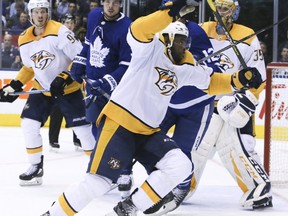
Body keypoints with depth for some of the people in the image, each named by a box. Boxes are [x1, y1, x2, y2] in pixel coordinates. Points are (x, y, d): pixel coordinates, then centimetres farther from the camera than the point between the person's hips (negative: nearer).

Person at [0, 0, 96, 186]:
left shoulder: (59, 31, -21)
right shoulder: (24, 40, -1)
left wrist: (65, 78, -29)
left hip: (69, 88, -5)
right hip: (42, 88, 5)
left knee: (82, 128, -7)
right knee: (29, 124, -3)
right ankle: (36, 167, 11)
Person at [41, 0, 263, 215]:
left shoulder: (186, 68, 12)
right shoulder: (151, 49, -8)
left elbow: (211, 81, 19)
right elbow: (139, 30, -28)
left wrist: (238, 79, 3)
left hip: (149, 131, 7)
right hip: (119, 124, -7)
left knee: (180, 165, -12)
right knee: (99, 182, -14)